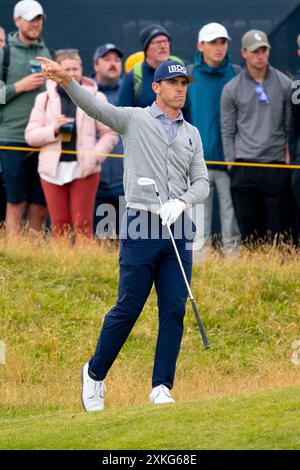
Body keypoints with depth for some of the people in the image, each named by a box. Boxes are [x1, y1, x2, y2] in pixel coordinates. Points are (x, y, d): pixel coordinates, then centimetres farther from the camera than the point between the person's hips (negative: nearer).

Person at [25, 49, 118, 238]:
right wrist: (54, 129, -12)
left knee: (83, 224, -6)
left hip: (84, 170, -2)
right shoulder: (44, 99, 9)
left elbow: (110, 134, 6)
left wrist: (95, 155, -10)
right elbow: (30, 135, 6)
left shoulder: (96, 98, 5)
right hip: (53, 168, 2)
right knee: (59, 224, 2)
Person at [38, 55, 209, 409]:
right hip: (141, 226, -4)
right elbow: (95, 107, -13)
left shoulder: (192, 134, 16)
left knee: (174, 311, -2)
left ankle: (161, 388, 3)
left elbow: (202, 183, 14)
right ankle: (95, 374, 14)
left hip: (178, 229, 4)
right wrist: (66, 81, -32)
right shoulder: (134, 120, 3)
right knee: (128, 308, -4)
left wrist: (181, 202, -8)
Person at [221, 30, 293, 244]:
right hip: (244, 169, 0)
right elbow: (227, 131, 6)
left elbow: (291, 125, 9)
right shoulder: (232, 89, 5)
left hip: (276, 165, 0)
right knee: (249, 232, 3)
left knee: (278, 230, -1)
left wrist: (288, 152, 0)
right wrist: (232, 164, 1)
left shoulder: (284, 84, 5)